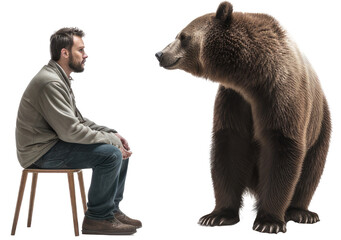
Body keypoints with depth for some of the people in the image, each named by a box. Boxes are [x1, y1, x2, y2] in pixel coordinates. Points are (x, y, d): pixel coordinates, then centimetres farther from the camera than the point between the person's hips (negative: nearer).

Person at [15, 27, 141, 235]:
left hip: (56, 142, 11)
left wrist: (112, 133, 4)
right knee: (110, 154, -23)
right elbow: (70, 131, -24)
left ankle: (112, 209, 13)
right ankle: (97, 218, -9)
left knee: (119, 148, 6)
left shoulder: (61, 78, 14)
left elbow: (78, 120, 17)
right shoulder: (50, 82, -21)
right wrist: (110, 139, -16)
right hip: (43, 152, -11)